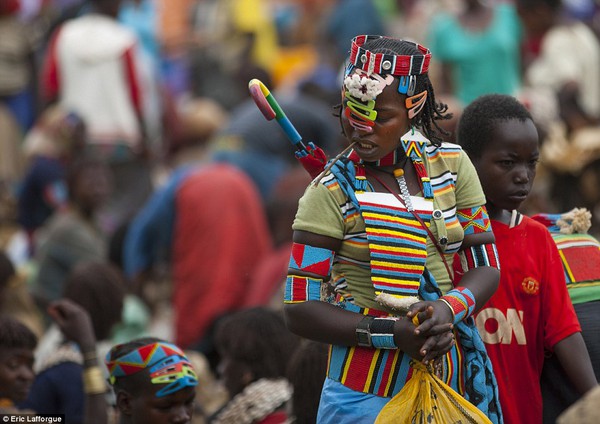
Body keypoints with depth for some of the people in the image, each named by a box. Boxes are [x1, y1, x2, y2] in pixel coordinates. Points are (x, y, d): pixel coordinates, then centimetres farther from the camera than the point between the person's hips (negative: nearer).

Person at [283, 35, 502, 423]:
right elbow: (300, 309, -12)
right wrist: (393, 333, -23)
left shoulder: (451, 165, 2)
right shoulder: (331, 193, -10)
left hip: (452, 372, 4)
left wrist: (449, 309, -17)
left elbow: (486, 266, 5)